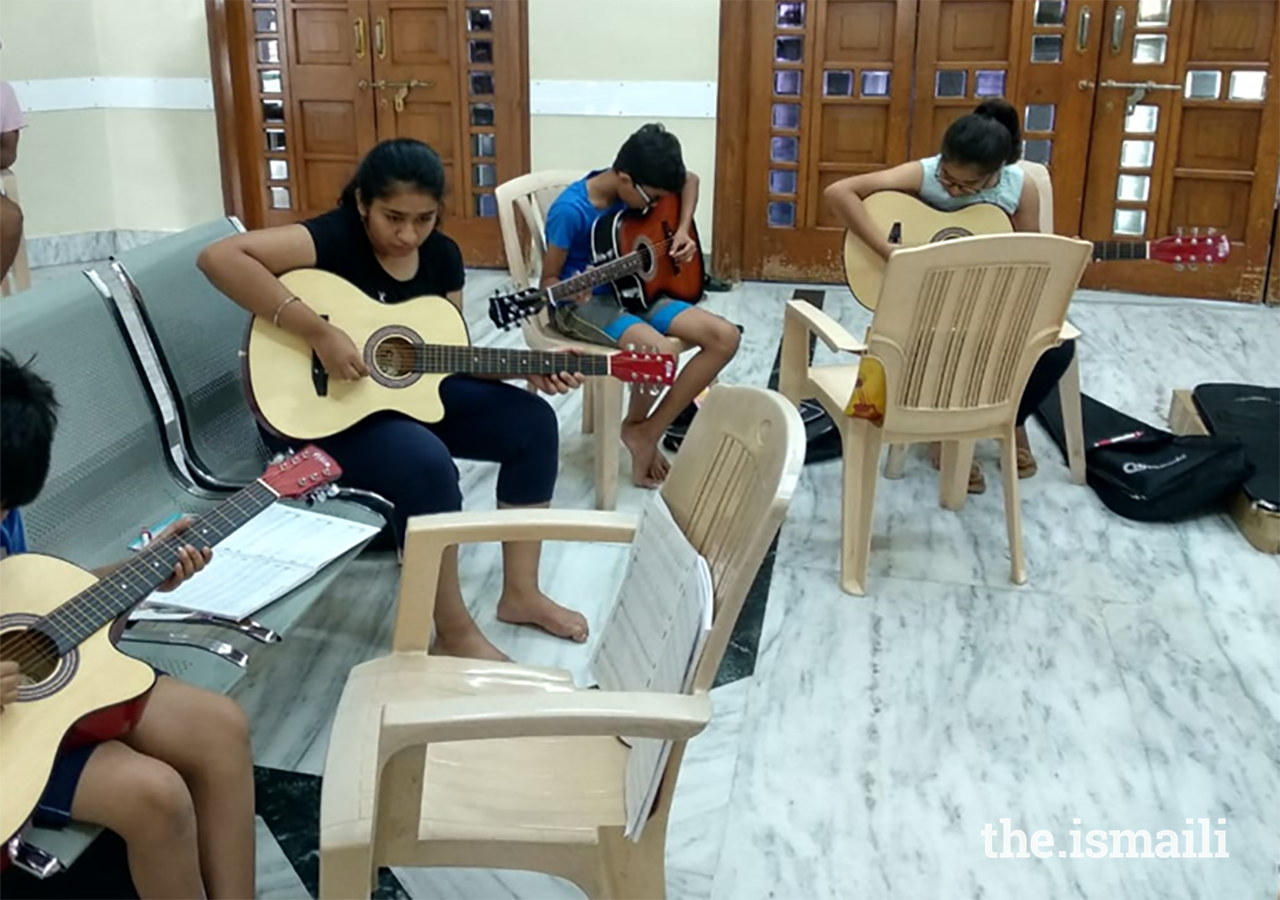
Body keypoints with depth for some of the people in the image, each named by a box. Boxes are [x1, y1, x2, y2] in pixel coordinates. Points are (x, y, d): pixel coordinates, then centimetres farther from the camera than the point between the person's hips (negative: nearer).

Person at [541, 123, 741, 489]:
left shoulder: (638, 186, -3)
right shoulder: (571, 210, -22)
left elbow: (690, 180, 16)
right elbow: (549, 280, -14)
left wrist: (683, 230, 1)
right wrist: (573, 292, -37)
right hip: (583, 303, -7)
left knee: (725, 337, -11)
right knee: (659, 351, -36)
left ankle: (648, 432, -5)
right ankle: (636, 425, -1)